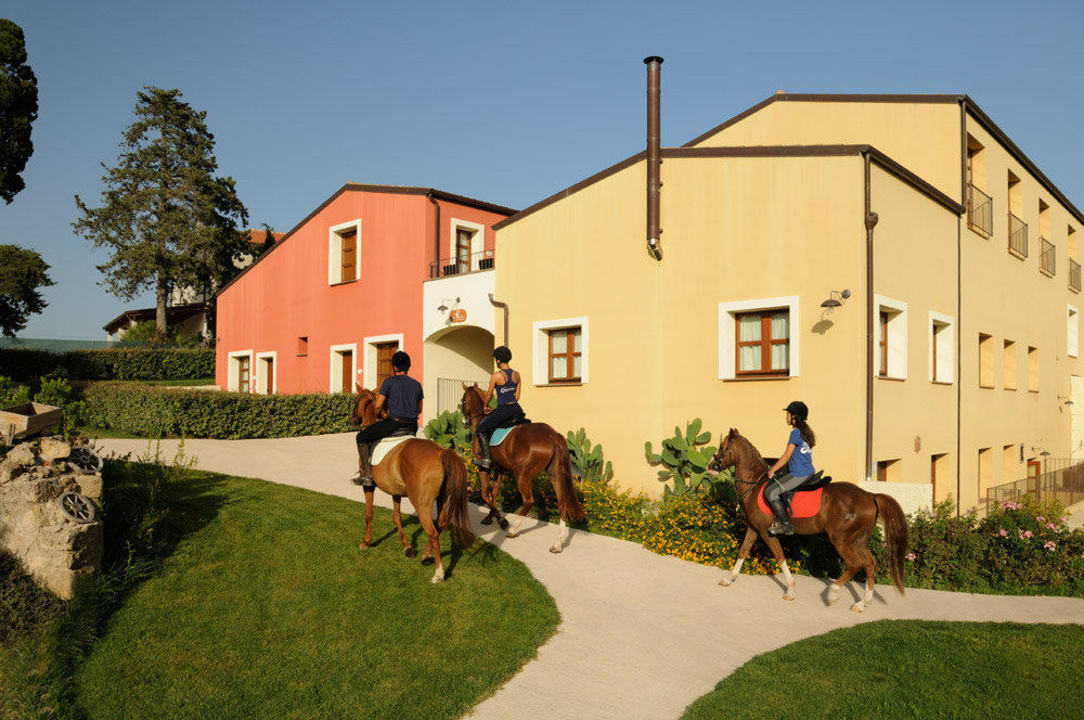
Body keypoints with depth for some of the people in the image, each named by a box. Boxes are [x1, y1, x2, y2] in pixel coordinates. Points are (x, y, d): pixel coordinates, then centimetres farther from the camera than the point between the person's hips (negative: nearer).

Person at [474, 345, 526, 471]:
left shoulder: (496, 376, -12)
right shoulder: (516, 375, 5)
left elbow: (489, 394, -1)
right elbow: (517, 396, 10)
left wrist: (486, 406, 18)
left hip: (503, 410, -6)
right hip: (516, 409, 6)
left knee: (481, 428, 9)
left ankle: (486, 459, 6)